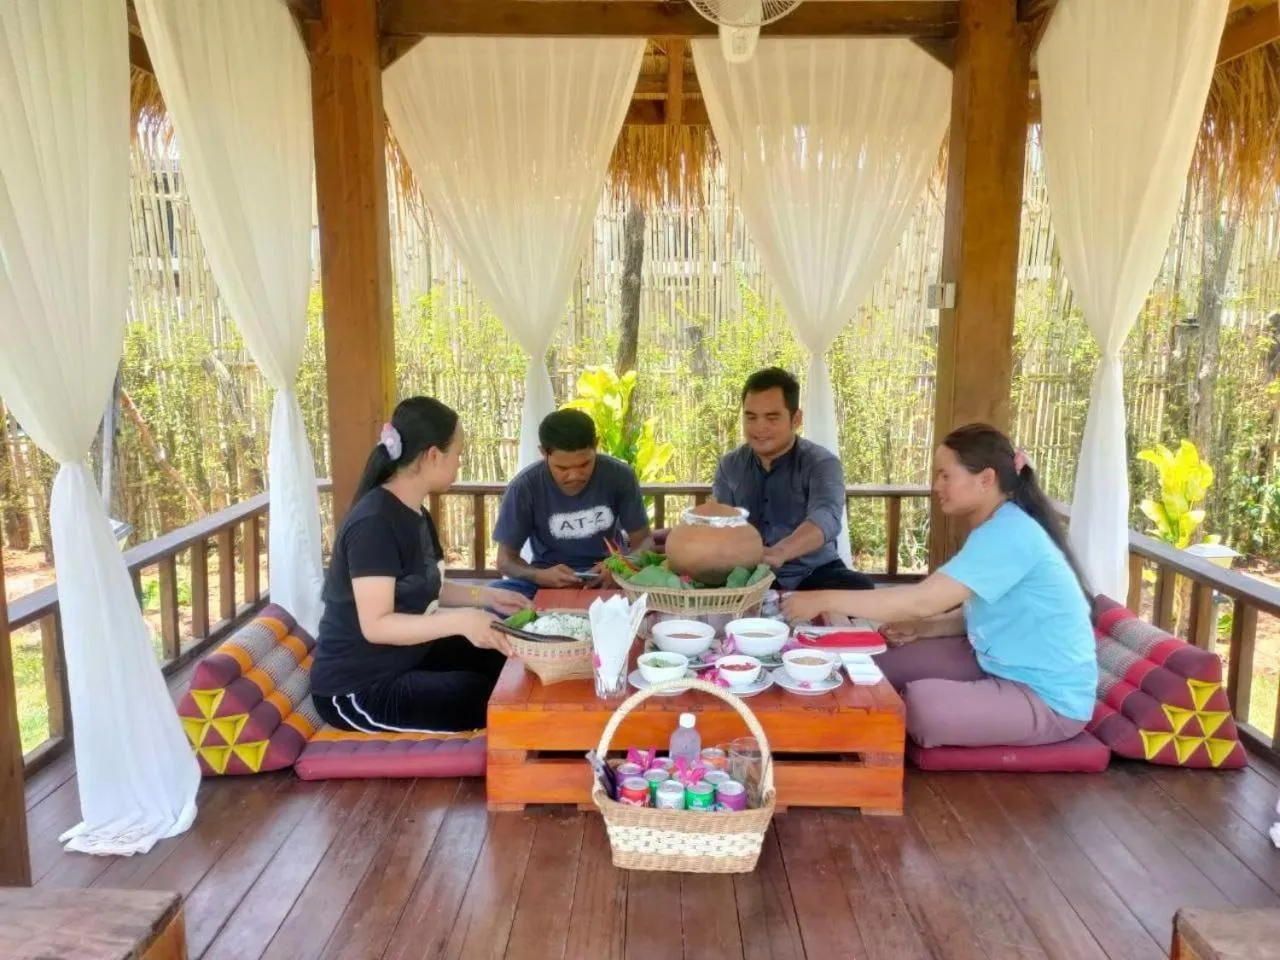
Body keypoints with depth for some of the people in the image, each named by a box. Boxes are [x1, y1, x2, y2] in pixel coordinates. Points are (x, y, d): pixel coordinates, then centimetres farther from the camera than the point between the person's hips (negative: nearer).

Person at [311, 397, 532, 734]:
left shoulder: (416, 516, 5)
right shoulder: (374, 522, -25)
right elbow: (375, 625, -29)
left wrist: (485, 596, 2)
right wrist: (459, 620, -38)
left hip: (405, 658, 10)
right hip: (358, 689, -9)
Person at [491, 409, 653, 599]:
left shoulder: (619, 476, -12)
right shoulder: (525, 487, -16)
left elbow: (643, 539, -3)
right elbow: (506, 559, -9)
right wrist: (540, 576, -31)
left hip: (608, 577, 0)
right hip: (549, 577, 0)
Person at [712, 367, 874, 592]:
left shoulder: (821, 463, -8)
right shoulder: (730, 465, 7)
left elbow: (826, 517, -28)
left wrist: (780, 552, -50)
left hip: (813, 574, -2)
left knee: (859, 588, -32)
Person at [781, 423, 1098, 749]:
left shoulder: (1009, 533, -25)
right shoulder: (1000, 527, 7)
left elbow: (923, 601, -31)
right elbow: (978, 612, 13)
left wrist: (825, 600, -26)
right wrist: (920, 628, -4)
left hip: (1049, 695, -10)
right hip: (1004, 666, 10)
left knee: (920, 704, -29)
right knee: (888, 661, 0)